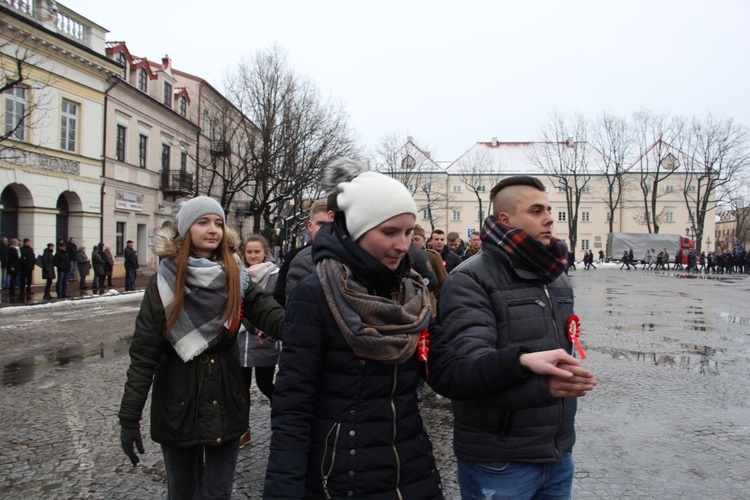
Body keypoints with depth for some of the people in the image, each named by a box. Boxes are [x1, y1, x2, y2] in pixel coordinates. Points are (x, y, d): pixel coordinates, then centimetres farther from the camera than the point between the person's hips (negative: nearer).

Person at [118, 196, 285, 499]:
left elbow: (272, 316, -16)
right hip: (177, 405, -1)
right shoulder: (165, 282, -7)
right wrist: (129, 417, -11)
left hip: (225, 402, 1)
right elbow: (143, 352, -8)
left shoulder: (235, 279, -2)